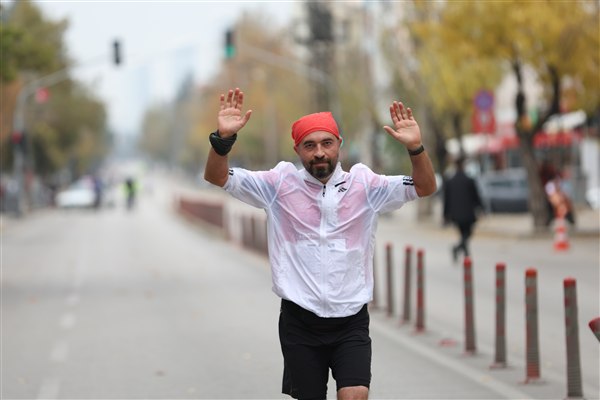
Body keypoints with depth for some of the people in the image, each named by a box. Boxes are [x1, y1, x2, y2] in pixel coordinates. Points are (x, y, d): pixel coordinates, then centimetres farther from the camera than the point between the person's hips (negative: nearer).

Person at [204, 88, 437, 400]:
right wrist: (223, 138, -23)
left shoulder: (364, 185, 1)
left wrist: (415, 147, -23)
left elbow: (425, 187, -4)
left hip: (351, 321, 0)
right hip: (299, 320, 1)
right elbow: (217, 177, -3)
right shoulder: (280, 184, 0)